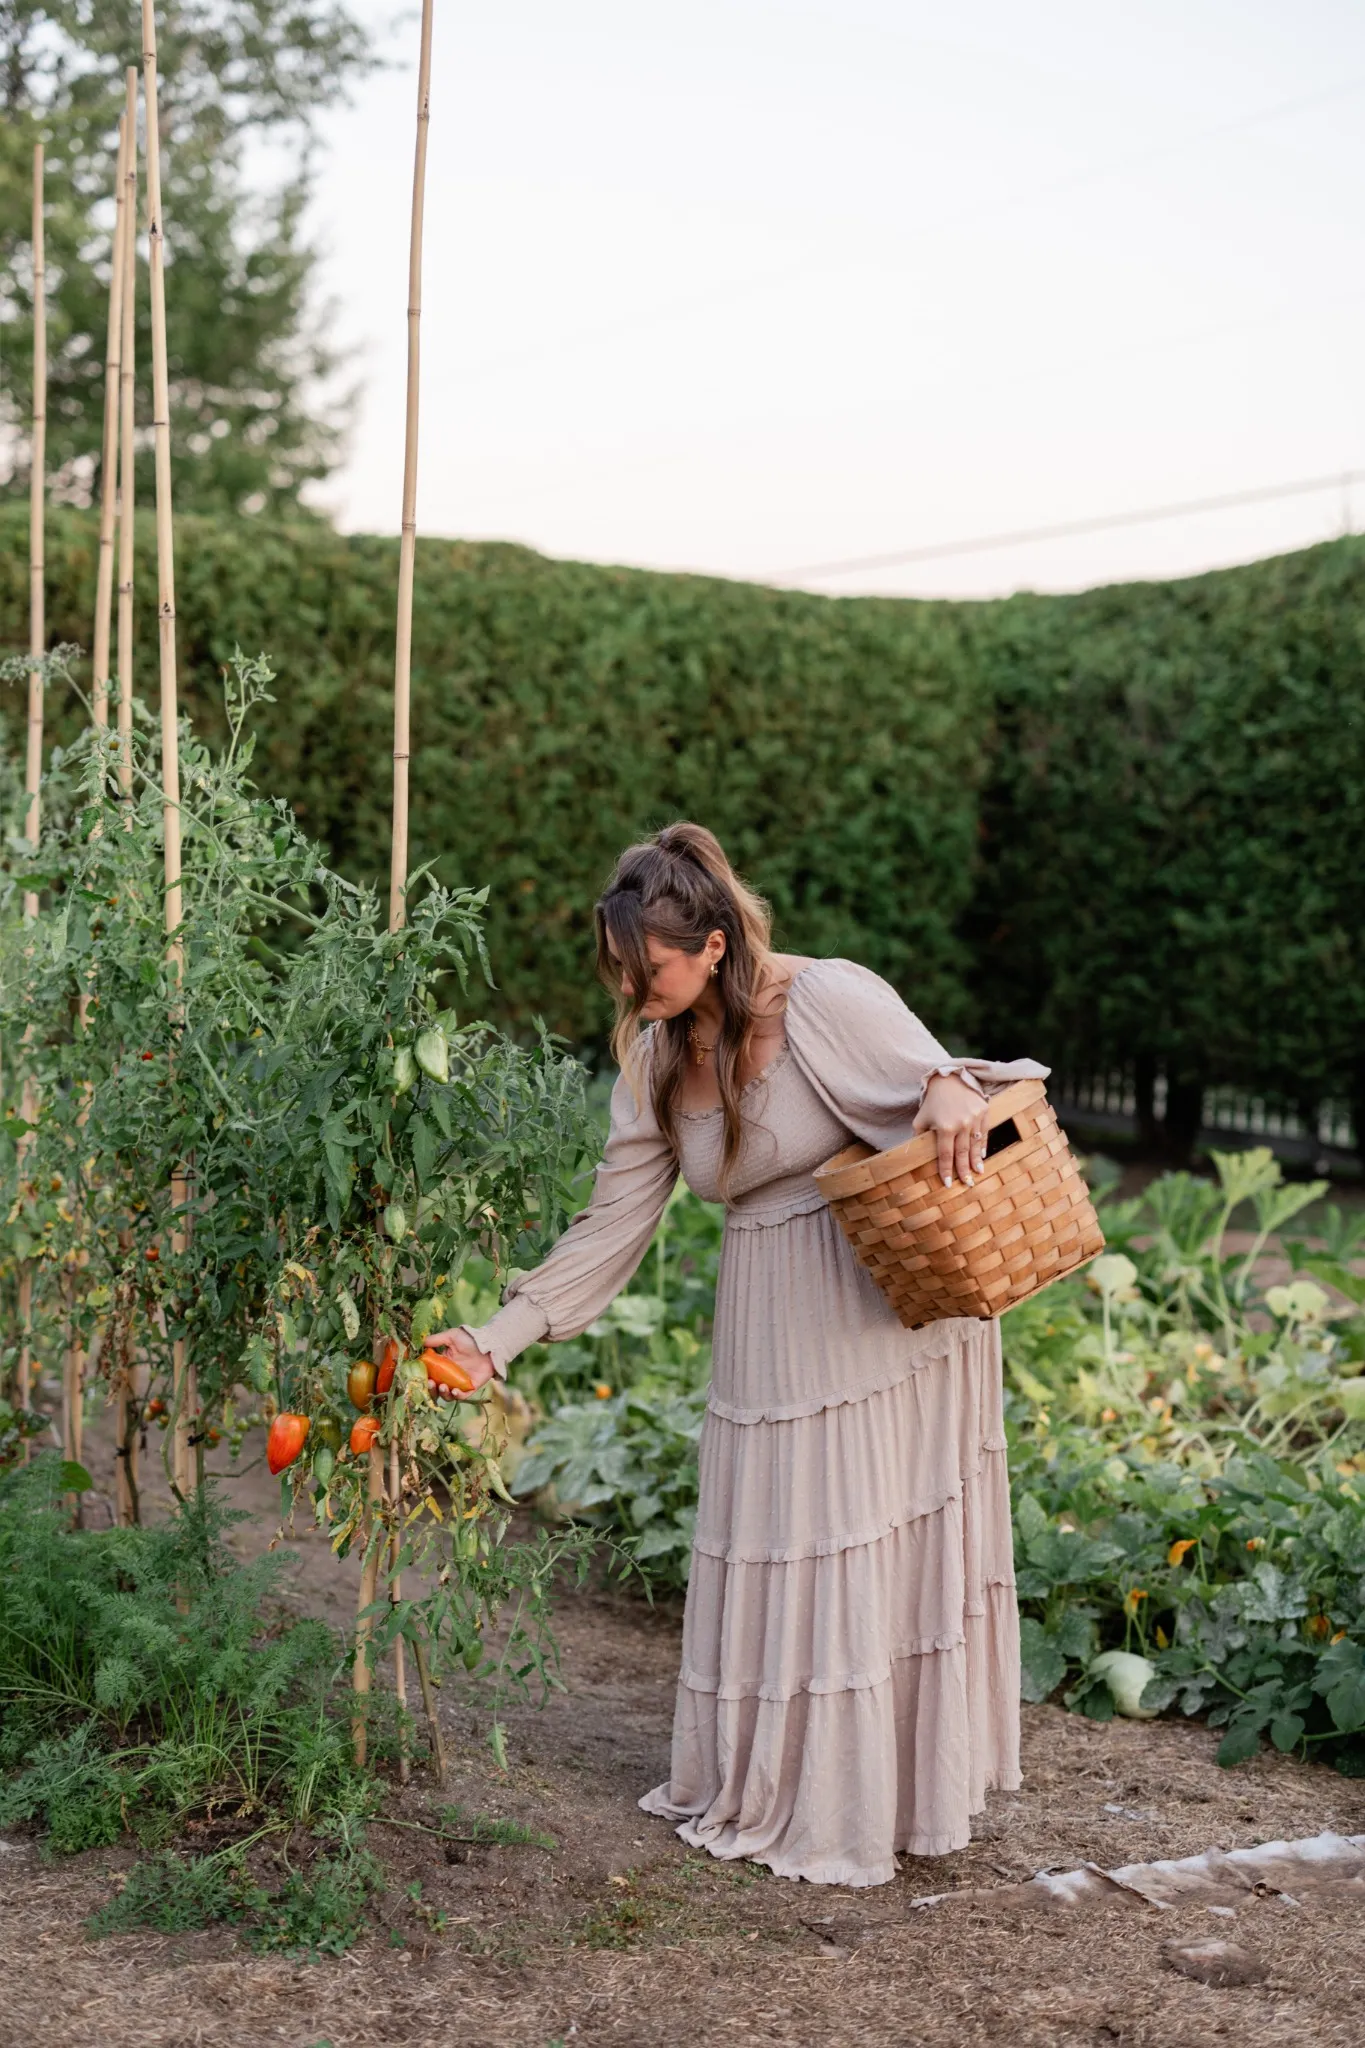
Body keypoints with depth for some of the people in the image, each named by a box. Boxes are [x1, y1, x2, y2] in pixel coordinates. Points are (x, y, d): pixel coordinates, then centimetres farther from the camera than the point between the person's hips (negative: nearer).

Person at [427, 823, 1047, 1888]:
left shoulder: (830, 1002, -17)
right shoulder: (657, 1057, 2)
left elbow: (952, 1091, -13)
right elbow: (615, 1221, 4)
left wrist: (951, 1090, -39)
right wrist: (498, 1338, -2)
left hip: (892, 1307, -6)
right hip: (769, 1329, 6)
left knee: (874, 1543, 0)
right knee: (770, 1551, 10)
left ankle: (868, 1807, 14)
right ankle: (767, 1787, 26)